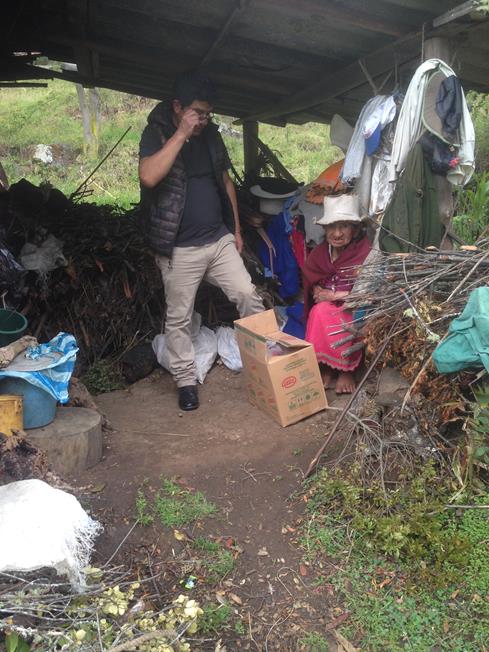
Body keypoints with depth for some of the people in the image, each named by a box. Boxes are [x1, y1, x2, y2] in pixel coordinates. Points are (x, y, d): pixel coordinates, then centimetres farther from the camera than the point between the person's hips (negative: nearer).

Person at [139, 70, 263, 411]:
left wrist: (236, 229, 16)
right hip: (179, 248, -4)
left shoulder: (211, 134, 8)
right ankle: (186, 379, 20)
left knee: (249, 295, 3)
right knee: (179, 318, 5)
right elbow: (149, 177, -28)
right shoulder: (156, 134, -8)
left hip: (220, 239, 5)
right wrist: (181, 134, -25)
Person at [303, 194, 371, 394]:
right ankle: (325, 367, -15)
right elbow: (314, 287, 11)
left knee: (324, 313, -34)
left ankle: (346, 370, -16)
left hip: (355, 311, -4)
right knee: (319, 311, -30)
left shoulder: (366, 253, -12)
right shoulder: (319, 253, 3)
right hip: (325, 309, 4)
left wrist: (334, 295, -14)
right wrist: (320, 293, -13)